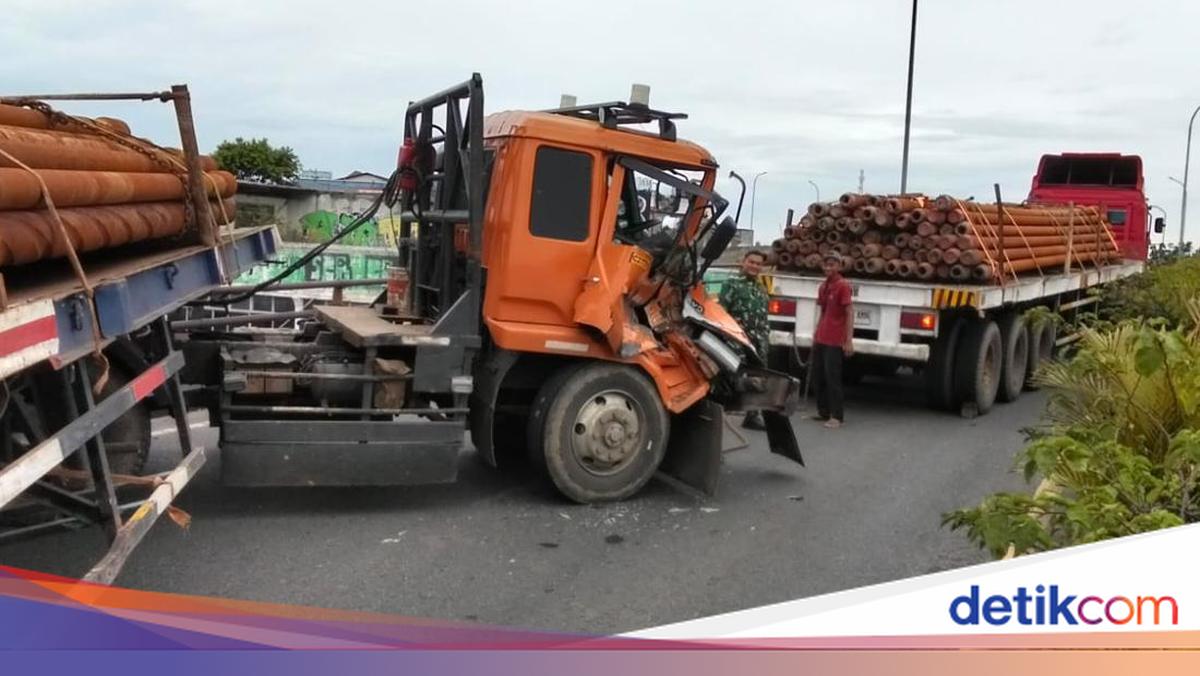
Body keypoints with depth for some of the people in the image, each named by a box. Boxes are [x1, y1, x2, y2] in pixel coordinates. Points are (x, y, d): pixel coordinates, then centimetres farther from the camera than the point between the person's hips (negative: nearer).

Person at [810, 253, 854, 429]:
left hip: (834, 341, -8)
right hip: (820, 339, 8)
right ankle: (823, 411, 24)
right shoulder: (823, 286, 12)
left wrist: (849, 341, -17)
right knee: (817, 376, 12)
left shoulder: (843, 285, -10)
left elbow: (849, 313, -13)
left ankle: (837, 417, 2)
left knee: (832, 378, -5)